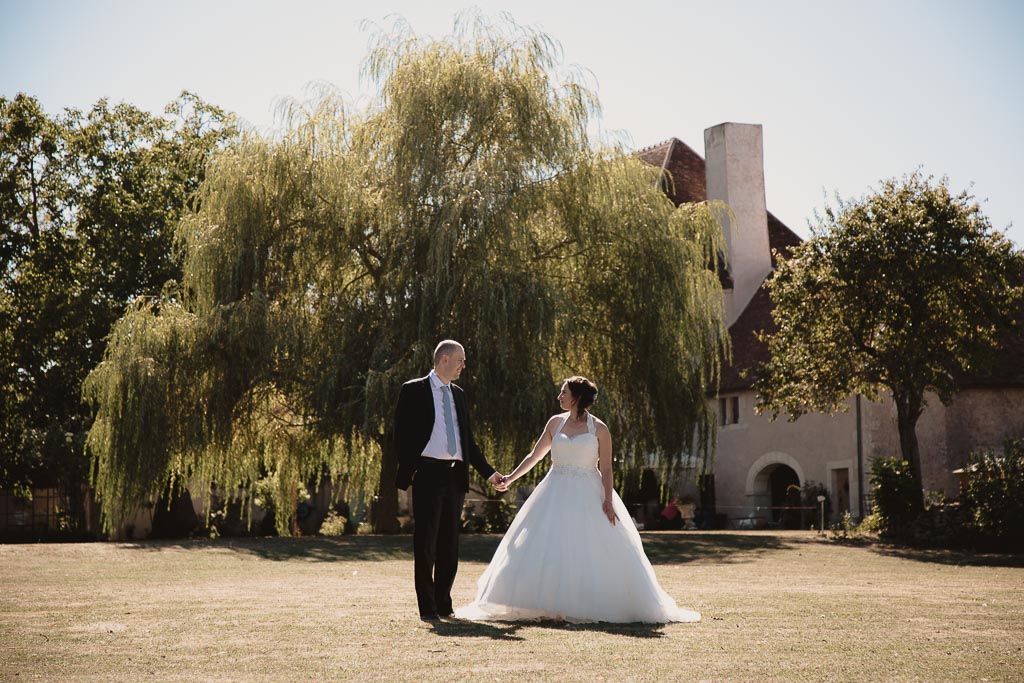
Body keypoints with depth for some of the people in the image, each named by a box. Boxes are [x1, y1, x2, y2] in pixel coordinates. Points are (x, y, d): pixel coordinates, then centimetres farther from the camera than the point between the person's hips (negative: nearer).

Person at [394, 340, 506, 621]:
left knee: (449, 544, 8)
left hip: (455, 474, 6)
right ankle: (427, 607, 3)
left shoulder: (458, 395, 17)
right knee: (426, 542, -2)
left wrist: (489, 472, 16)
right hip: (428, 473, -6)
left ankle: (443, 603, 17)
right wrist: (408, 470, -14)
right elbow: (402, 433, -5)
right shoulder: (414, 391, 0)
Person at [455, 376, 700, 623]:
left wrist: (608, 501, -13)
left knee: (598, 554, -5)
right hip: (556, 494, 3)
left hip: (588, 497, -3)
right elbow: (535, 456, 13)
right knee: (545, 551, -2)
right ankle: (547, 607, 5)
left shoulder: (598, 429, -2)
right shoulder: (555, 423, 8)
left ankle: (595, 608, 6)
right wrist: (511, 477, 7)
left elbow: (606, 468, -5)